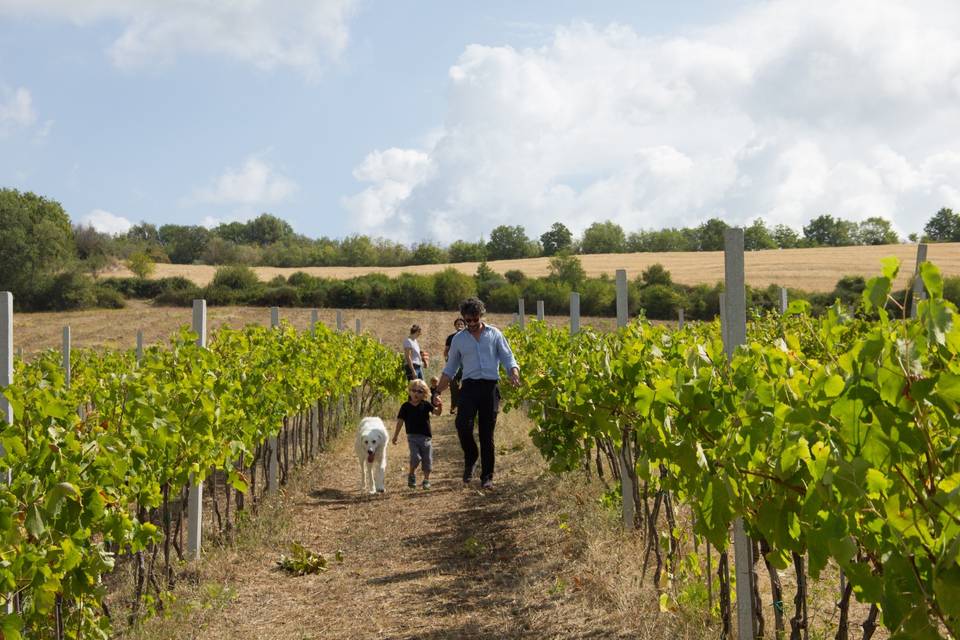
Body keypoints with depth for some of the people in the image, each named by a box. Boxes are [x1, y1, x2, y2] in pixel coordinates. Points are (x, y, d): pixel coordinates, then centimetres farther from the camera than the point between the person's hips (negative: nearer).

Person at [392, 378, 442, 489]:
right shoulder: (406, 406, -1)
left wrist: (439, 406, -32)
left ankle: (426, 479, 21)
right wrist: (395, 435, 4)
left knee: (427, 459, 6)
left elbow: (437, 412, -11)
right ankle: (412, 474, 8)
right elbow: (400, 421, 3)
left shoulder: (426, 405, 0)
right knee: (415, 457, -17)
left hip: (426, 436, 2)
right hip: (412, 436, -2)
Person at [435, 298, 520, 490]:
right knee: (462, 424, -21)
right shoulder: (458, 339, 12)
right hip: (469, 386, 1)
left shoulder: (494, 334, 9)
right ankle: (470, 458, 6)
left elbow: (508, 359, 7)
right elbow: (450, 369, 18)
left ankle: (487, 477, 9)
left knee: (487, 433, 1)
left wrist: (514, 374, -15)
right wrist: (438, 392, 10)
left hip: (490, 387, -1)